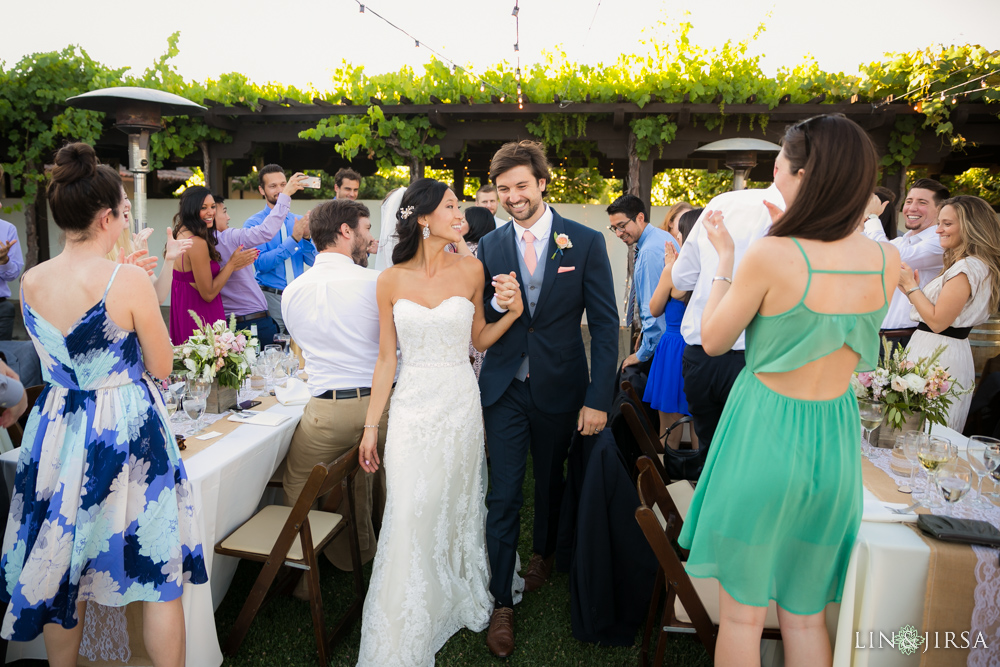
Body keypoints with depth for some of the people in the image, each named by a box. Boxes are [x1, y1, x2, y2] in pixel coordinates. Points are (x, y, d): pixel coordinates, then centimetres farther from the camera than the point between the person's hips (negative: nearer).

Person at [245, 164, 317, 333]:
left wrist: (306, 237, -14)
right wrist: (293, 239, -20)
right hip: (272, 297, -3)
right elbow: (261, 263, -15)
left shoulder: (298, 220, 8)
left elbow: (312, 261, 4)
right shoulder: (254, 223, -3)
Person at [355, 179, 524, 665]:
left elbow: (478, 338, 9)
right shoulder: (392, 281, -2)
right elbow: (386, 359, 2)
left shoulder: (470, 269, -1)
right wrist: (370, 427, 4)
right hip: (411, 407, 0)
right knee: (410, 519, 0)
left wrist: (513, 311, -9)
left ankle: (458, 602, 40)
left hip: (460, 404, 1)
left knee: (457, 509, 14)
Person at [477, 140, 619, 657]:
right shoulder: (490, 246, 1)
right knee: (503, 495, 3)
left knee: (551, 480, 19)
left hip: (559, 388, 0)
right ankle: (502, 602, 19)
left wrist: (599, 398, -12)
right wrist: (494, 304, -14)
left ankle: (543, 551, 48)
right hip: (505, 388, 1)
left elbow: (604, 324, -8)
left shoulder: (586, 242, -7)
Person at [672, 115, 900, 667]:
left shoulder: (771, 256, -21)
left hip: (764, 434, -5)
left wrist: (725, 259, 1)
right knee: (806, 615, 21)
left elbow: (713, 342, -8)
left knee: (742, 612, 14)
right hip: (836, 440, 5)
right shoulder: (887, 261, -5)